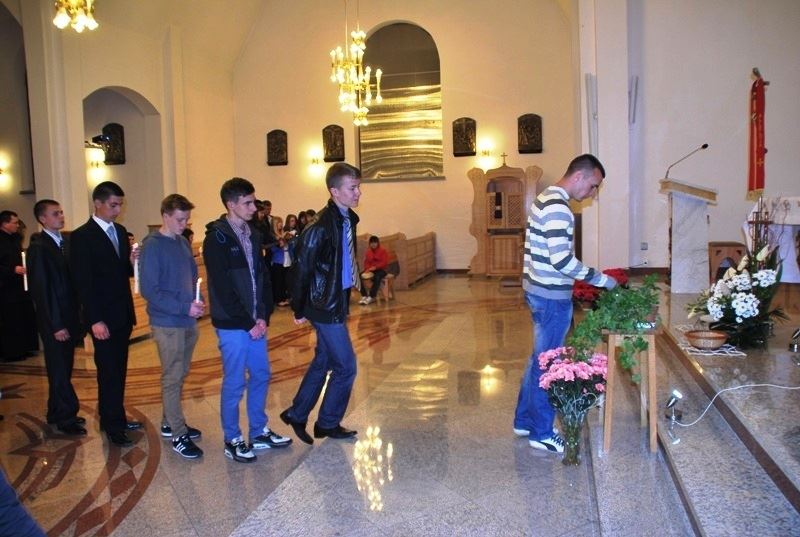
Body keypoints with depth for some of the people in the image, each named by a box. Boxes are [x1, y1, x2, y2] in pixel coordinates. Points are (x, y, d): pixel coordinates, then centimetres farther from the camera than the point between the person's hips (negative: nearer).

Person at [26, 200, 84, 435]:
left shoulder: (64, 242, 8)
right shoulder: (38, 247, -13)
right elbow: (40, 290, -16)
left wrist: (77, 317, 9)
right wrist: (56, 325, -16)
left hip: (69, 317, 7)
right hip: (55, 321, -7)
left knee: (63, 369, 16)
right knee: (60, 370, 4)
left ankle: (57, 413, 29)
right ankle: (65, 417, 17)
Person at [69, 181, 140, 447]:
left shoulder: (120, 231, 10)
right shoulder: (82, 236, -10)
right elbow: (83, 282, -13)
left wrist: (131, 262, -8)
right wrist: (95, 320, -17)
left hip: (123, 314, 6)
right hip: (103, 317, -6)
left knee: (118, 370, 13)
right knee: (108, 371, 0)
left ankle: (114, 418, 25)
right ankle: (113, 427, 10)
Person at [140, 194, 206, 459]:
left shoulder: (183, 243, 8)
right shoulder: (152, 246, -12)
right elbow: (149, 290, -16)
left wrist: (197, 301, -1)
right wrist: (184, 307, -20)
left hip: (188, 321, 7)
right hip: (167, 323, -7)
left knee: (179, 375, 17)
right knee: (172, 378, 1)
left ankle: (170, 423, 32)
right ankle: (179, 435, 9)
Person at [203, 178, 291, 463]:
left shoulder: (253, 235, 9)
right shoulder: (216, 239, -13)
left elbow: (263, 278, 10)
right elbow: (223, 289, -16)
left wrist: (264, 317, -1)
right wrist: (248, 323, -14)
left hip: (256, 323, 7)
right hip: (232, 325, -7)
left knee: (261, 376, 14)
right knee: (234, 383, 3)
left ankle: (259, 432, 29)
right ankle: (232, 440, 19)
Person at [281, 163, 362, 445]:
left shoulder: (347, 219, 6)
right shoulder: (321, 226, -21)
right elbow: (302, 267, -18)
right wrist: (299, 310, -12)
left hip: (337, 304, 9)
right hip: (325, 306, -9)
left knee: (323, 362, 18)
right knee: (345, 367, 1)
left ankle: (296, 414, 32)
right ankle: (328, 424, 20)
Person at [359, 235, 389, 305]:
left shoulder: (383, 250, -3)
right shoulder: (368, 251, 10)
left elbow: (385, 262, -11)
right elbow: (366, 262, 10)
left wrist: (375, 267, -22)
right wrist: (368, 269, -12)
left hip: (381, 270, -5)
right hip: (370, 270, 5)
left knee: (377, 277, -40)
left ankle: (371, 297, -37)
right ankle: (364, 296, -21)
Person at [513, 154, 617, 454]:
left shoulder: (545, 198, 13)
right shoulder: (558, 208, -20)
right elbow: (561, 261, -25)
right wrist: (602, 279, -16)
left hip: (538, 291, 10)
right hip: (551, 297, -10)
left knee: (539, 358, 18)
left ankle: (524, 421, 30)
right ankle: (542, 434, 14)